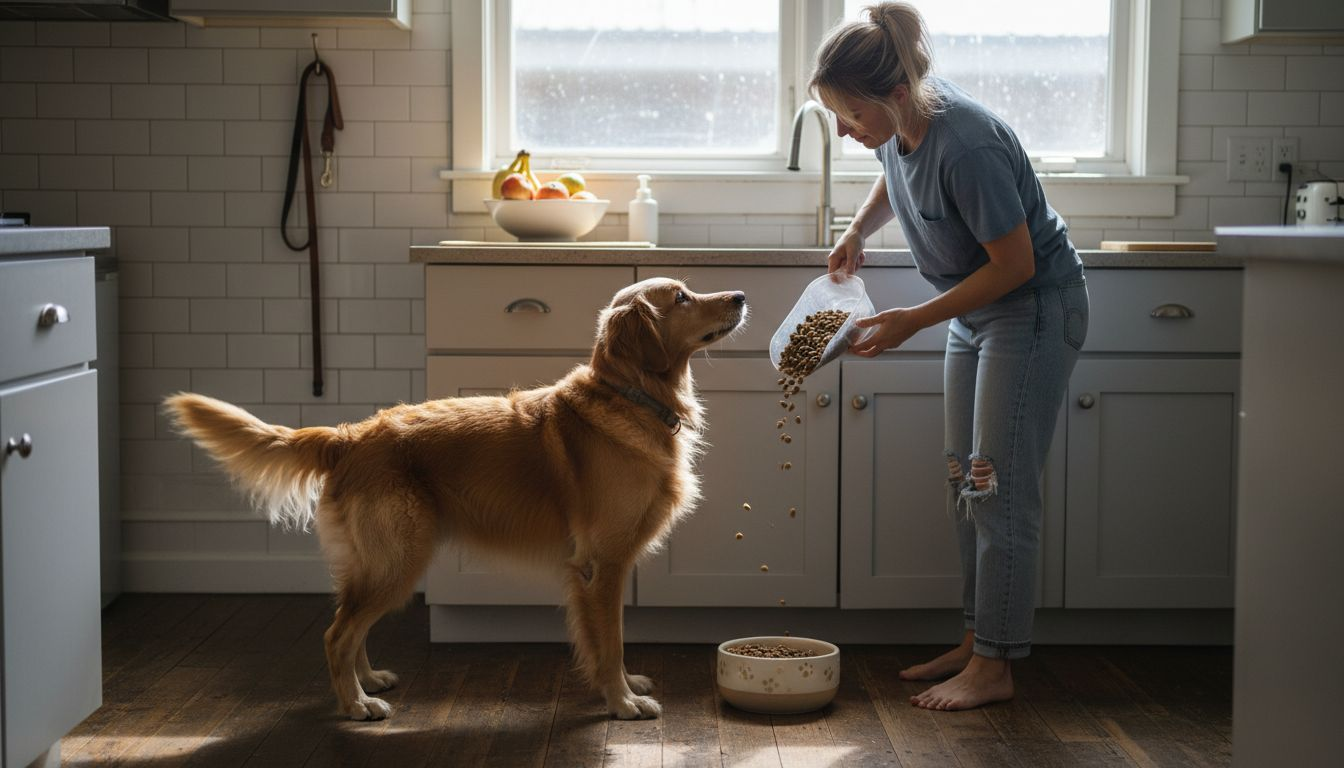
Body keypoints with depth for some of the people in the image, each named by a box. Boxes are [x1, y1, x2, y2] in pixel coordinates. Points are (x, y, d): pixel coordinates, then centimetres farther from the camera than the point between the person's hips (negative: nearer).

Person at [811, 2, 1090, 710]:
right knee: (965, 484, 12)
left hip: (1035, 308, -9)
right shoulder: (900, 120, -7)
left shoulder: (966, 146, -32)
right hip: (976, 312, 9)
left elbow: (1015, 264, -26)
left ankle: (994, 667, 0)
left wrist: (915, 320, -23)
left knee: (1000, 485, -8)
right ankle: (975, 641, 22)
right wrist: (858, 232, -1)